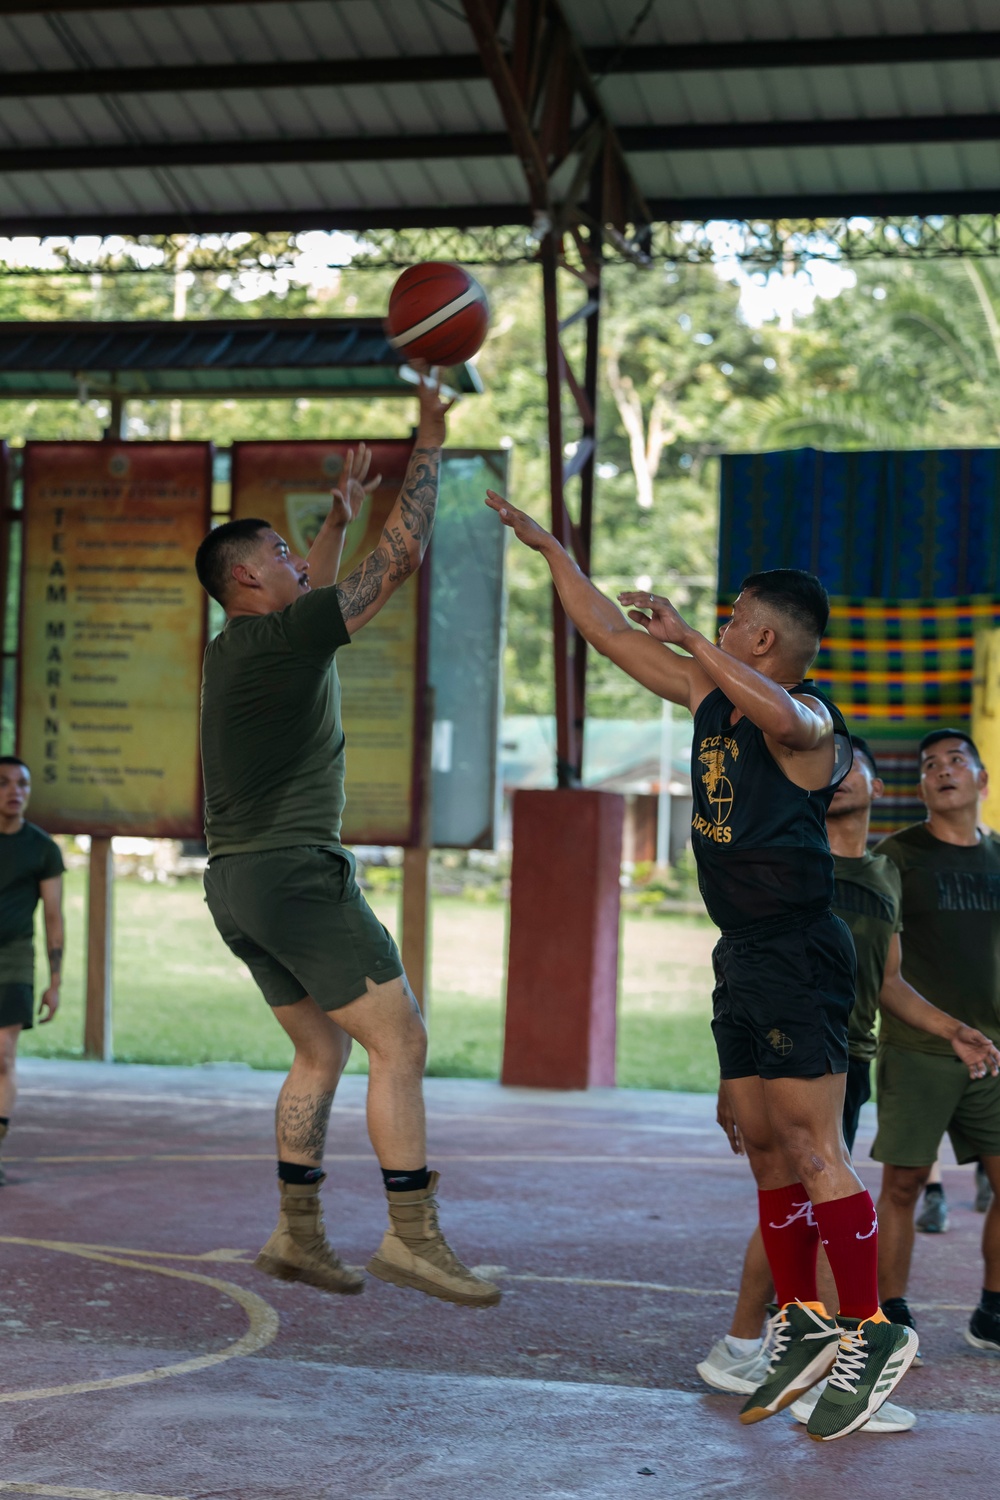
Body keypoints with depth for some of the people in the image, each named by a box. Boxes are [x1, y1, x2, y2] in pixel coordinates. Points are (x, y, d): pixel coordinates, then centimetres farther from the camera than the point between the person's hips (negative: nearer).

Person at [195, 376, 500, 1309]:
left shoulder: (239, 646, 15)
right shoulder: (280, 640, -11)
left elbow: (310, 600, 38)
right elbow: (401, 557, -11)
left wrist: (340, 516, 39)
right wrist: (429, 443, -2)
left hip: (238, 882, 10)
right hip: (295, 872, -10)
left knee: (321, 1054, 14)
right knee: (400, 1043, -9)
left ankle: (298, 1234, 13)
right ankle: (412, 1234, -11)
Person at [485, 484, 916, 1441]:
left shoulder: (809, 720, -14)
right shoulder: (709, 691, 11)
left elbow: (780, 717, -41)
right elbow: (607, 632, 20)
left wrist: (686, 635, -35)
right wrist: (546, 546, 21)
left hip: (798, 957, -9)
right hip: (742, 957, 9)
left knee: (812, 1155, -8)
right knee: (767, 1153, 12)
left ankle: (872, 1333, 0)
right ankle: (803, 1324, 20)